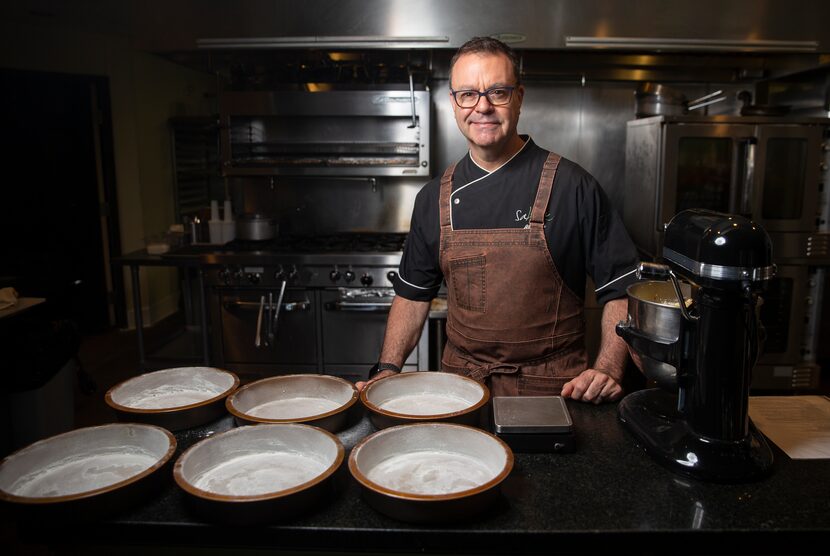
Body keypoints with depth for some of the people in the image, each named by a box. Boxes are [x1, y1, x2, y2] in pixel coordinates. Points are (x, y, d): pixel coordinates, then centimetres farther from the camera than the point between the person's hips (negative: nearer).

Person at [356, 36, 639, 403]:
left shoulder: (572, 185, -4)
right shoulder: (434, 198, 7)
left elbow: (622, 288, 0)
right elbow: (413, 294, 13)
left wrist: (607, 370, -12)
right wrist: (388, 369, 2)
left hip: (553, 388, -2)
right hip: (460, 388, 3)